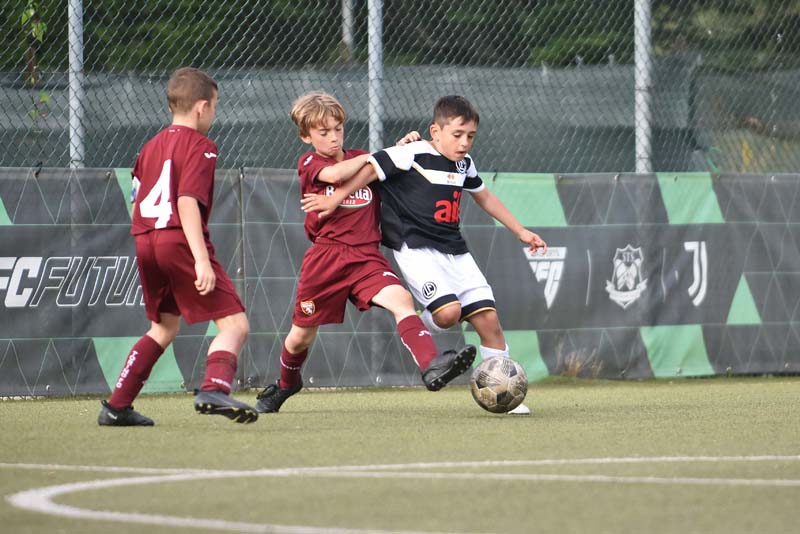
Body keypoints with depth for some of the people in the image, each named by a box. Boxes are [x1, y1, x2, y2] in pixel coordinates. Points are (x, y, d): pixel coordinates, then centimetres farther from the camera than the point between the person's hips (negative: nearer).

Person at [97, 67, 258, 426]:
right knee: (234, 323, -9)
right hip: (180, 242, -8)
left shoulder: (151, 146, 19)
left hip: (146, 242, 8)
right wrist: (201, 259, -23)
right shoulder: (199, 146, -5)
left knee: (164, 327, 26)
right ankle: (215, 388, -36)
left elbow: (138, 204, 20)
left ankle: (116, 407, 25)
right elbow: (187, 202, -17)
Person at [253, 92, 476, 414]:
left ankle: (431, 366, -44)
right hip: (325, 256, -2)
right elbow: (335, 174, -20)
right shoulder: (309, 163, 1)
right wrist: (372, 156, -11)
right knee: (302, 335, 12)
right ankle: (285, 384, 42)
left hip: (366, 256, 2)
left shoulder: (362, 160, 14)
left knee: (401, 299, -27)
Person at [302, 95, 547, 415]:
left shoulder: (463, 163, 12)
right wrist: (335, 198, -10)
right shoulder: (412, 155, -11)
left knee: (488, 317, -3)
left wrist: (521, 232, 30)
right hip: (417, 249, -7)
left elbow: (484, 197, 28)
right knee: (448, 311, -27)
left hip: (455, 252, 7)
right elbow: (371, 168, -8)